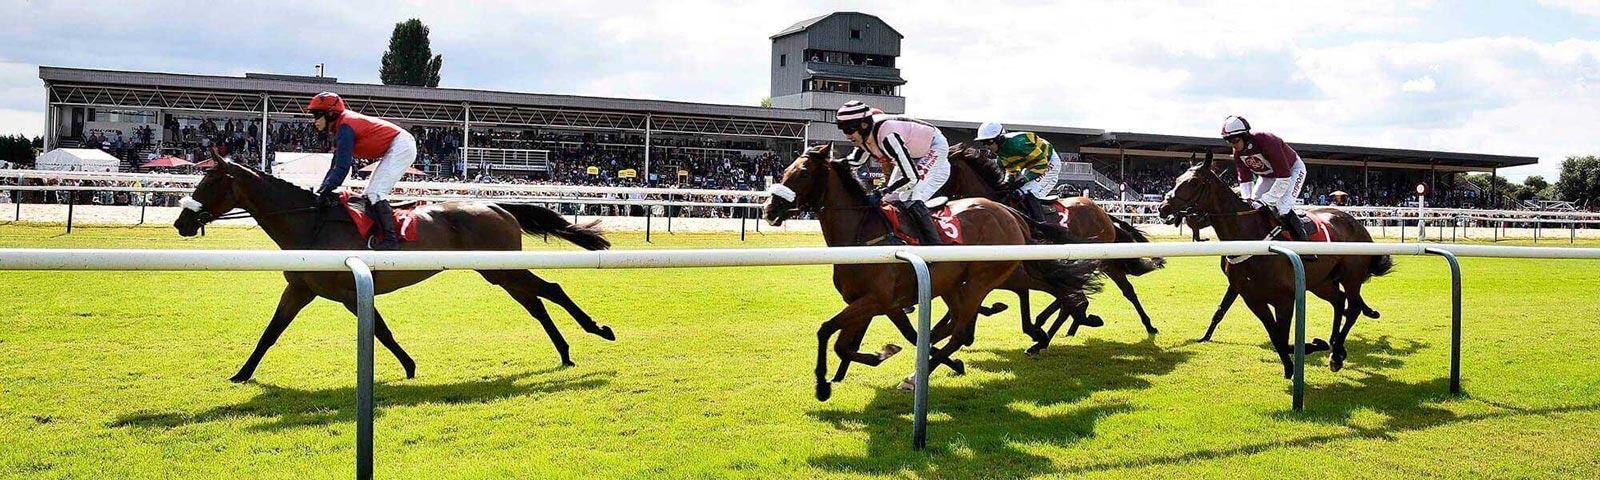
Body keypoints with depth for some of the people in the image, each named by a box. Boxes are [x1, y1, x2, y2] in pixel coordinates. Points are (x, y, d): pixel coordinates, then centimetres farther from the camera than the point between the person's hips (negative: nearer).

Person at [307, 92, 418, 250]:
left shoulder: (345, 127, -19)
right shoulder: (339, 128, 13)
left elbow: (342, 166, -25)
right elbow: (336, 165, 13)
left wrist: (326, 190, -22)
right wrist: (322, 190, 5)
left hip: (401, 147, -11)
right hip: (393, 150, 11)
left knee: (375, 193, -17)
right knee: (370, 195, 11)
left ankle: (391, 238, -19)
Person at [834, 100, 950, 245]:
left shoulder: (887, 136, -38)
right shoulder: (864, 135, -12)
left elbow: (911, 177, -37)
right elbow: (856, 161, 8)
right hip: (913, 155, 9)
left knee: (911, 202, -23)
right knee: (891, 200, 5)